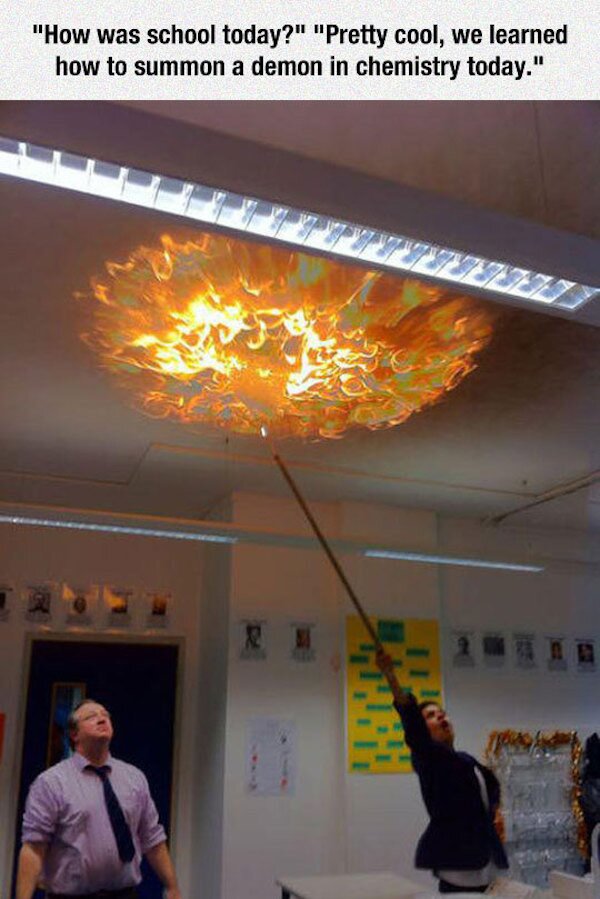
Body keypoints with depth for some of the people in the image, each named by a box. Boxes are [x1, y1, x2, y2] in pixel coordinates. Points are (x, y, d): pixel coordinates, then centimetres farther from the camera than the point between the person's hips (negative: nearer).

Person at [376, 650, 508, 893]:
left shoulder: (467, 759, 15)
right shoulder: (427, 757, -6)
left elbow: (492, 785, 34)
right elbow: (411, 721, -25)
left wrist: (488, 811, 12)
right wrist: (390, 676, -41)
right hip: (455, 859, -7)